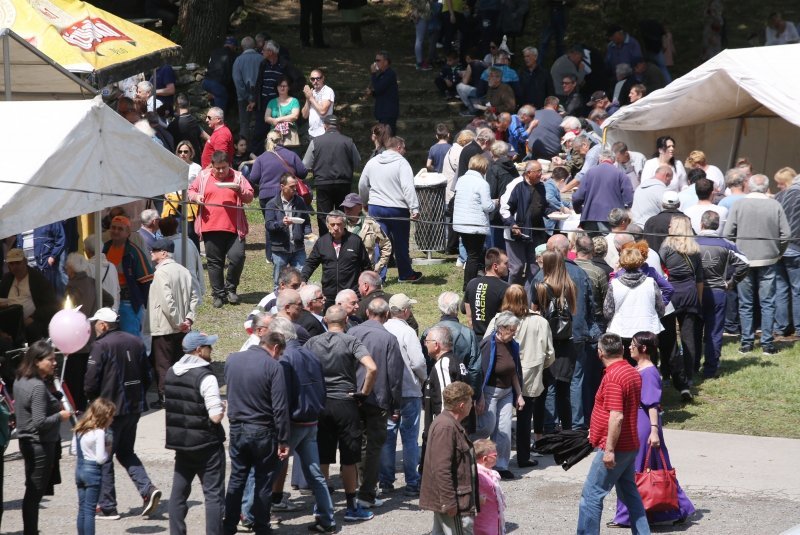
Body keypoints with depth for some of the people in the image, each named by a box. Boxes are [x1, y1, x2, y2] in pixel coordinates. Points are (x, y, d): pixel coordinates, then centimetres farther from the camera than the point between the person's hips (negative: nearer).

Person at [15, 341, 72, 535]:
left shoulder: (20, 381, 8)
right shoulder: (38, 386, -21)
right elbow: (40, 422, -25)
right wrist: (61, 416, -10)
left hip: (28, 442, 9)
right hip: (41, 445, -9)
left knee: (33, 492, 13)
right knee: (35, 492, -3)